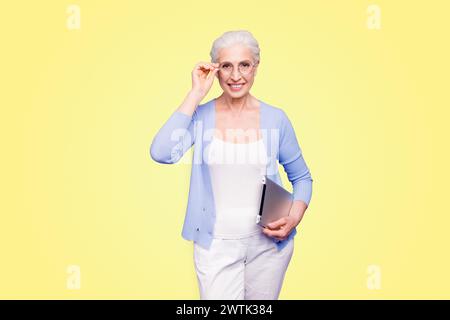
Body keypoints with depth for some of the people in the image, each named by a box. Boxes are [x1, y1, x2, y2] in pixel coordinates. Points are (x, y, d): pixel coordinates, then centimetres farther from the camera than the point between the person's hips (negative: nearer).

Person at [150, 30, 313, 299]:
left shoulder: (276, 119, -3)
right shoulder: (200, 116, -5)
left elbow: (302, 178, 7)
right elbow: (162, 153, -24)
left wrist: (295, 217, -12)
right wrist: (195, 94, -18)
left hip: (269, 241, 2)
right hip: (215, 244, -1)